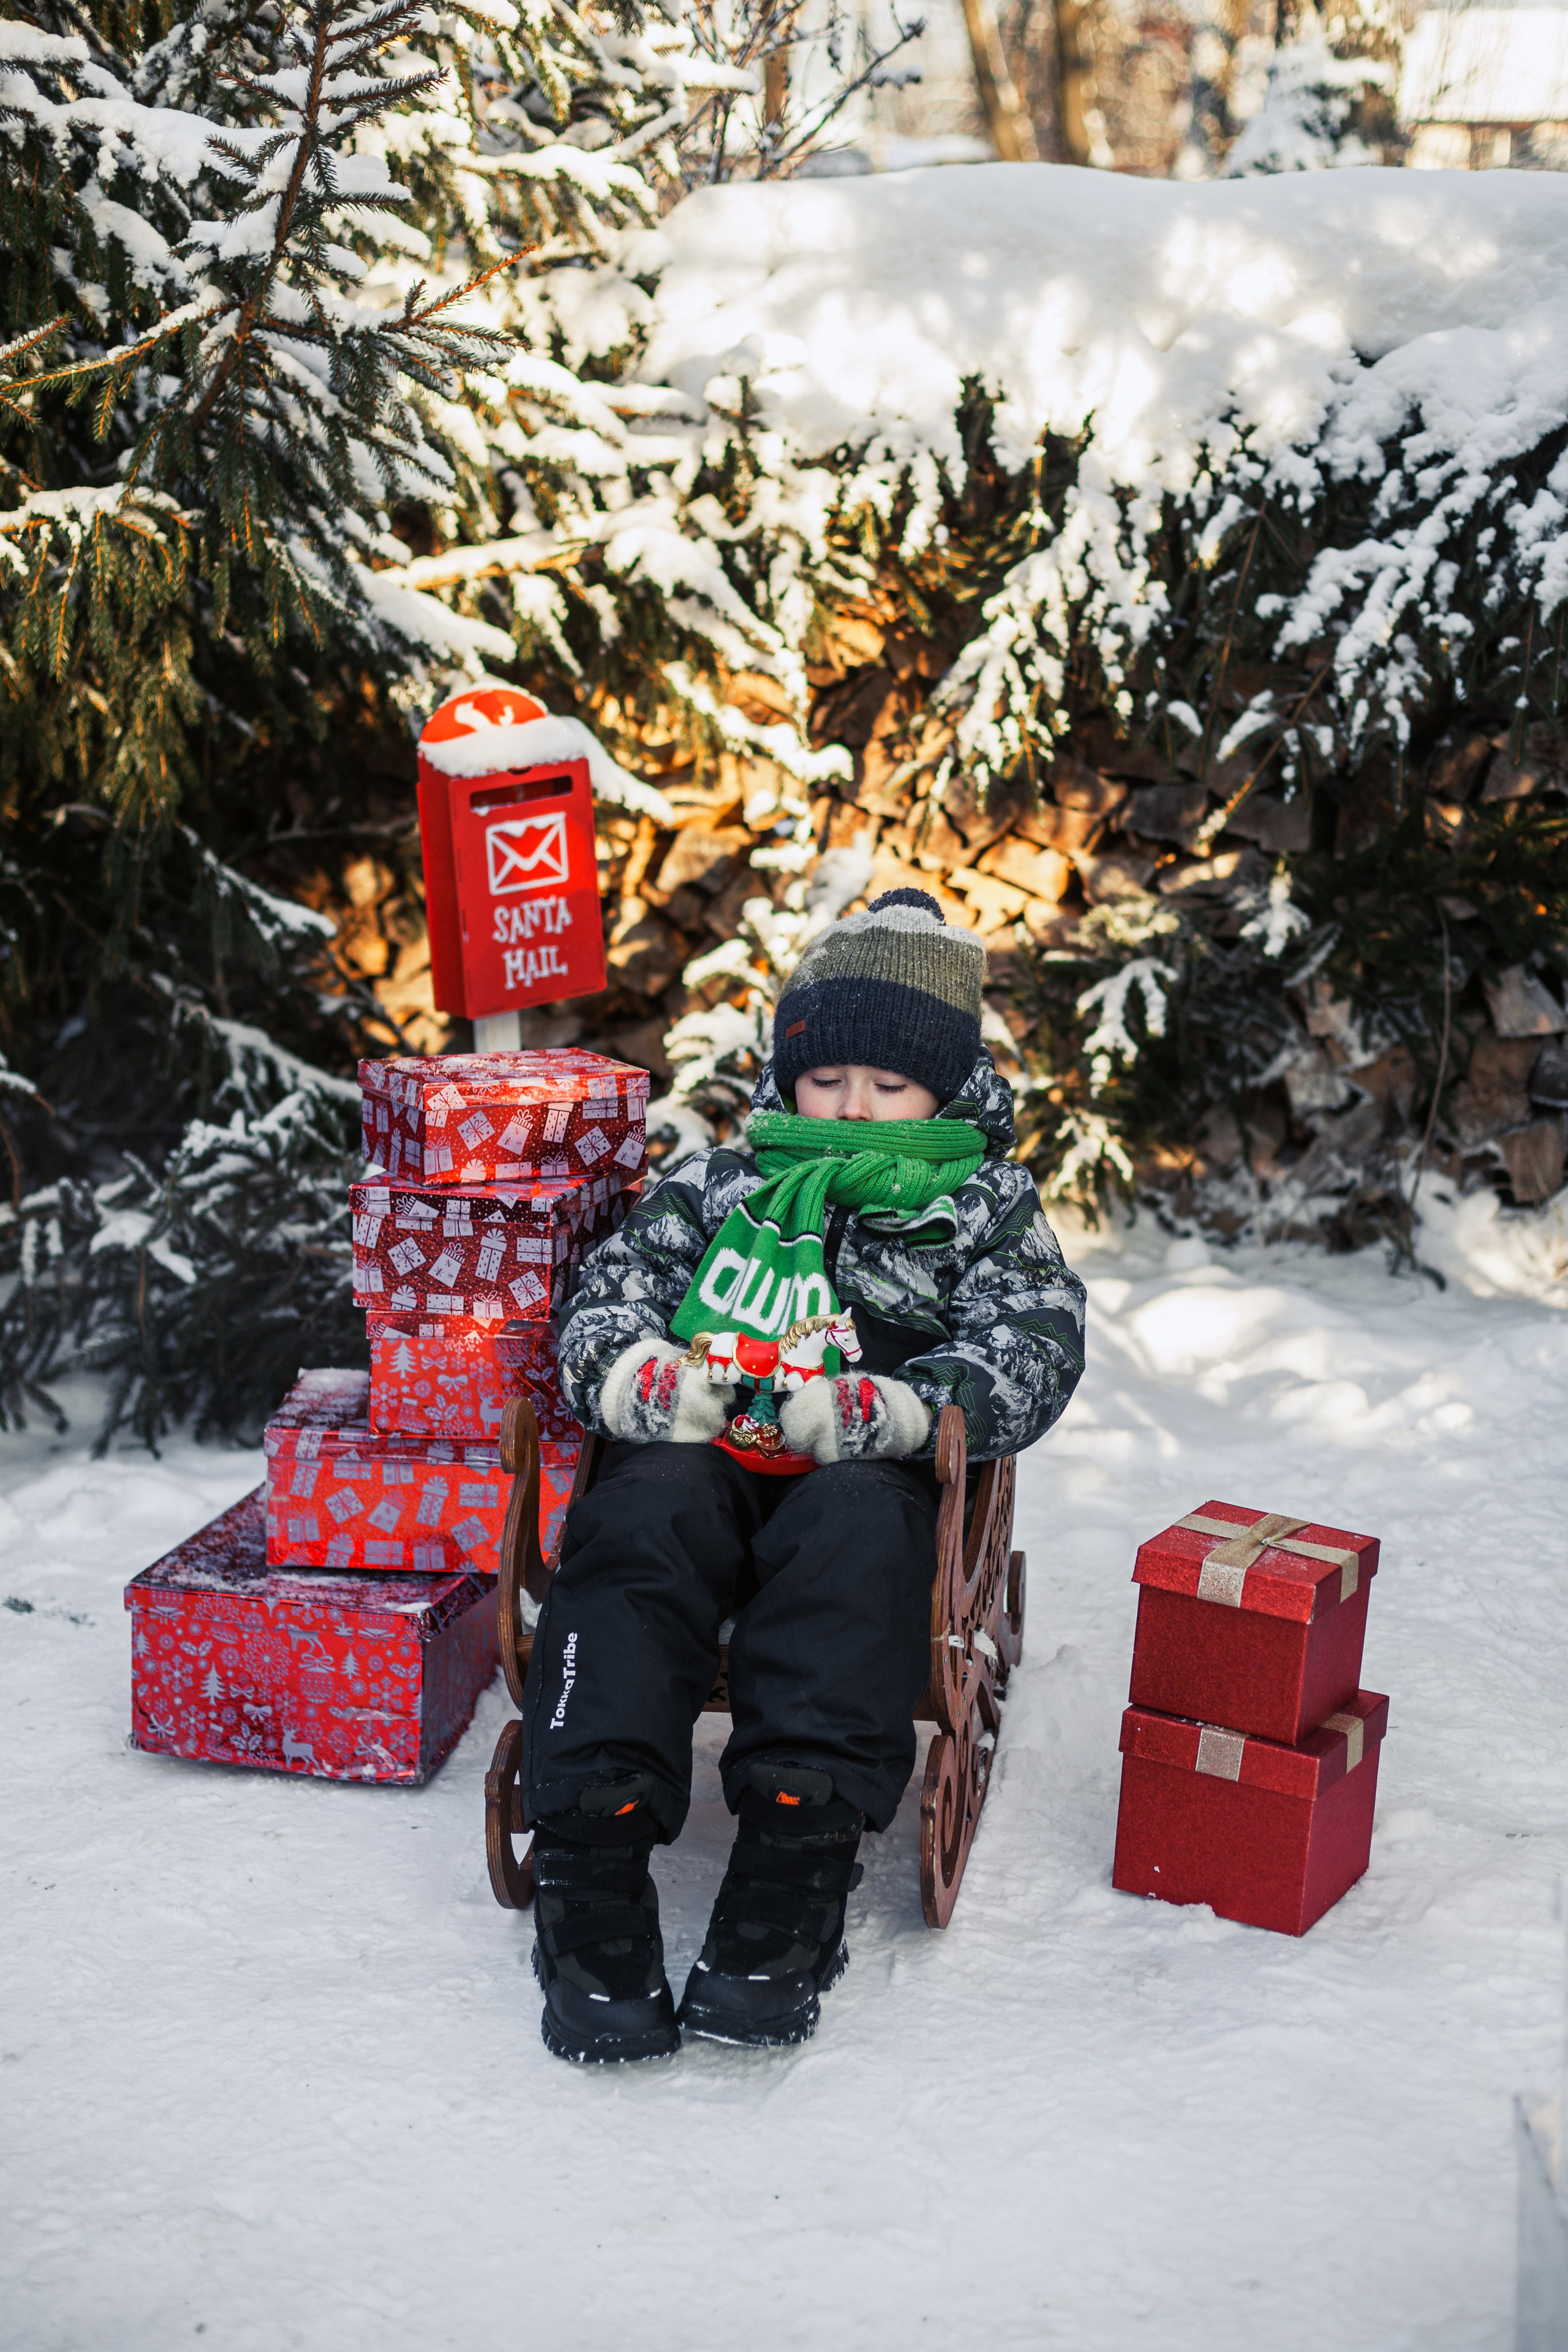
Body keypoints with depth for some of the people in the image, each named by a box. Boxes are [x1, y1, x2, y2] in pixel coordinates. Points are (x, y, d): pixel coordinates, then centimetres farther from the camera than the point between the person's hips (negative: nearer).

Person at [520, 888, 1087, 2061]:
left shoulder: (985, 1210, 19)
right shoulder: (721, 1184, 26)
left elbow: (1033, 1358, 3)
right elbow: (604, 1295, 17)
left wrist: (883, 1409, -16)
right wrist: (643, 1374, -9)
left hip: (867, 1473, -1)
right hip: (696, 1450, 2)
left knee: (854, 1533, -38)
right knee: (645, 1523, -34)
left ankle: (793, 1873, -45)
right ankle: (592, 1862, -41)